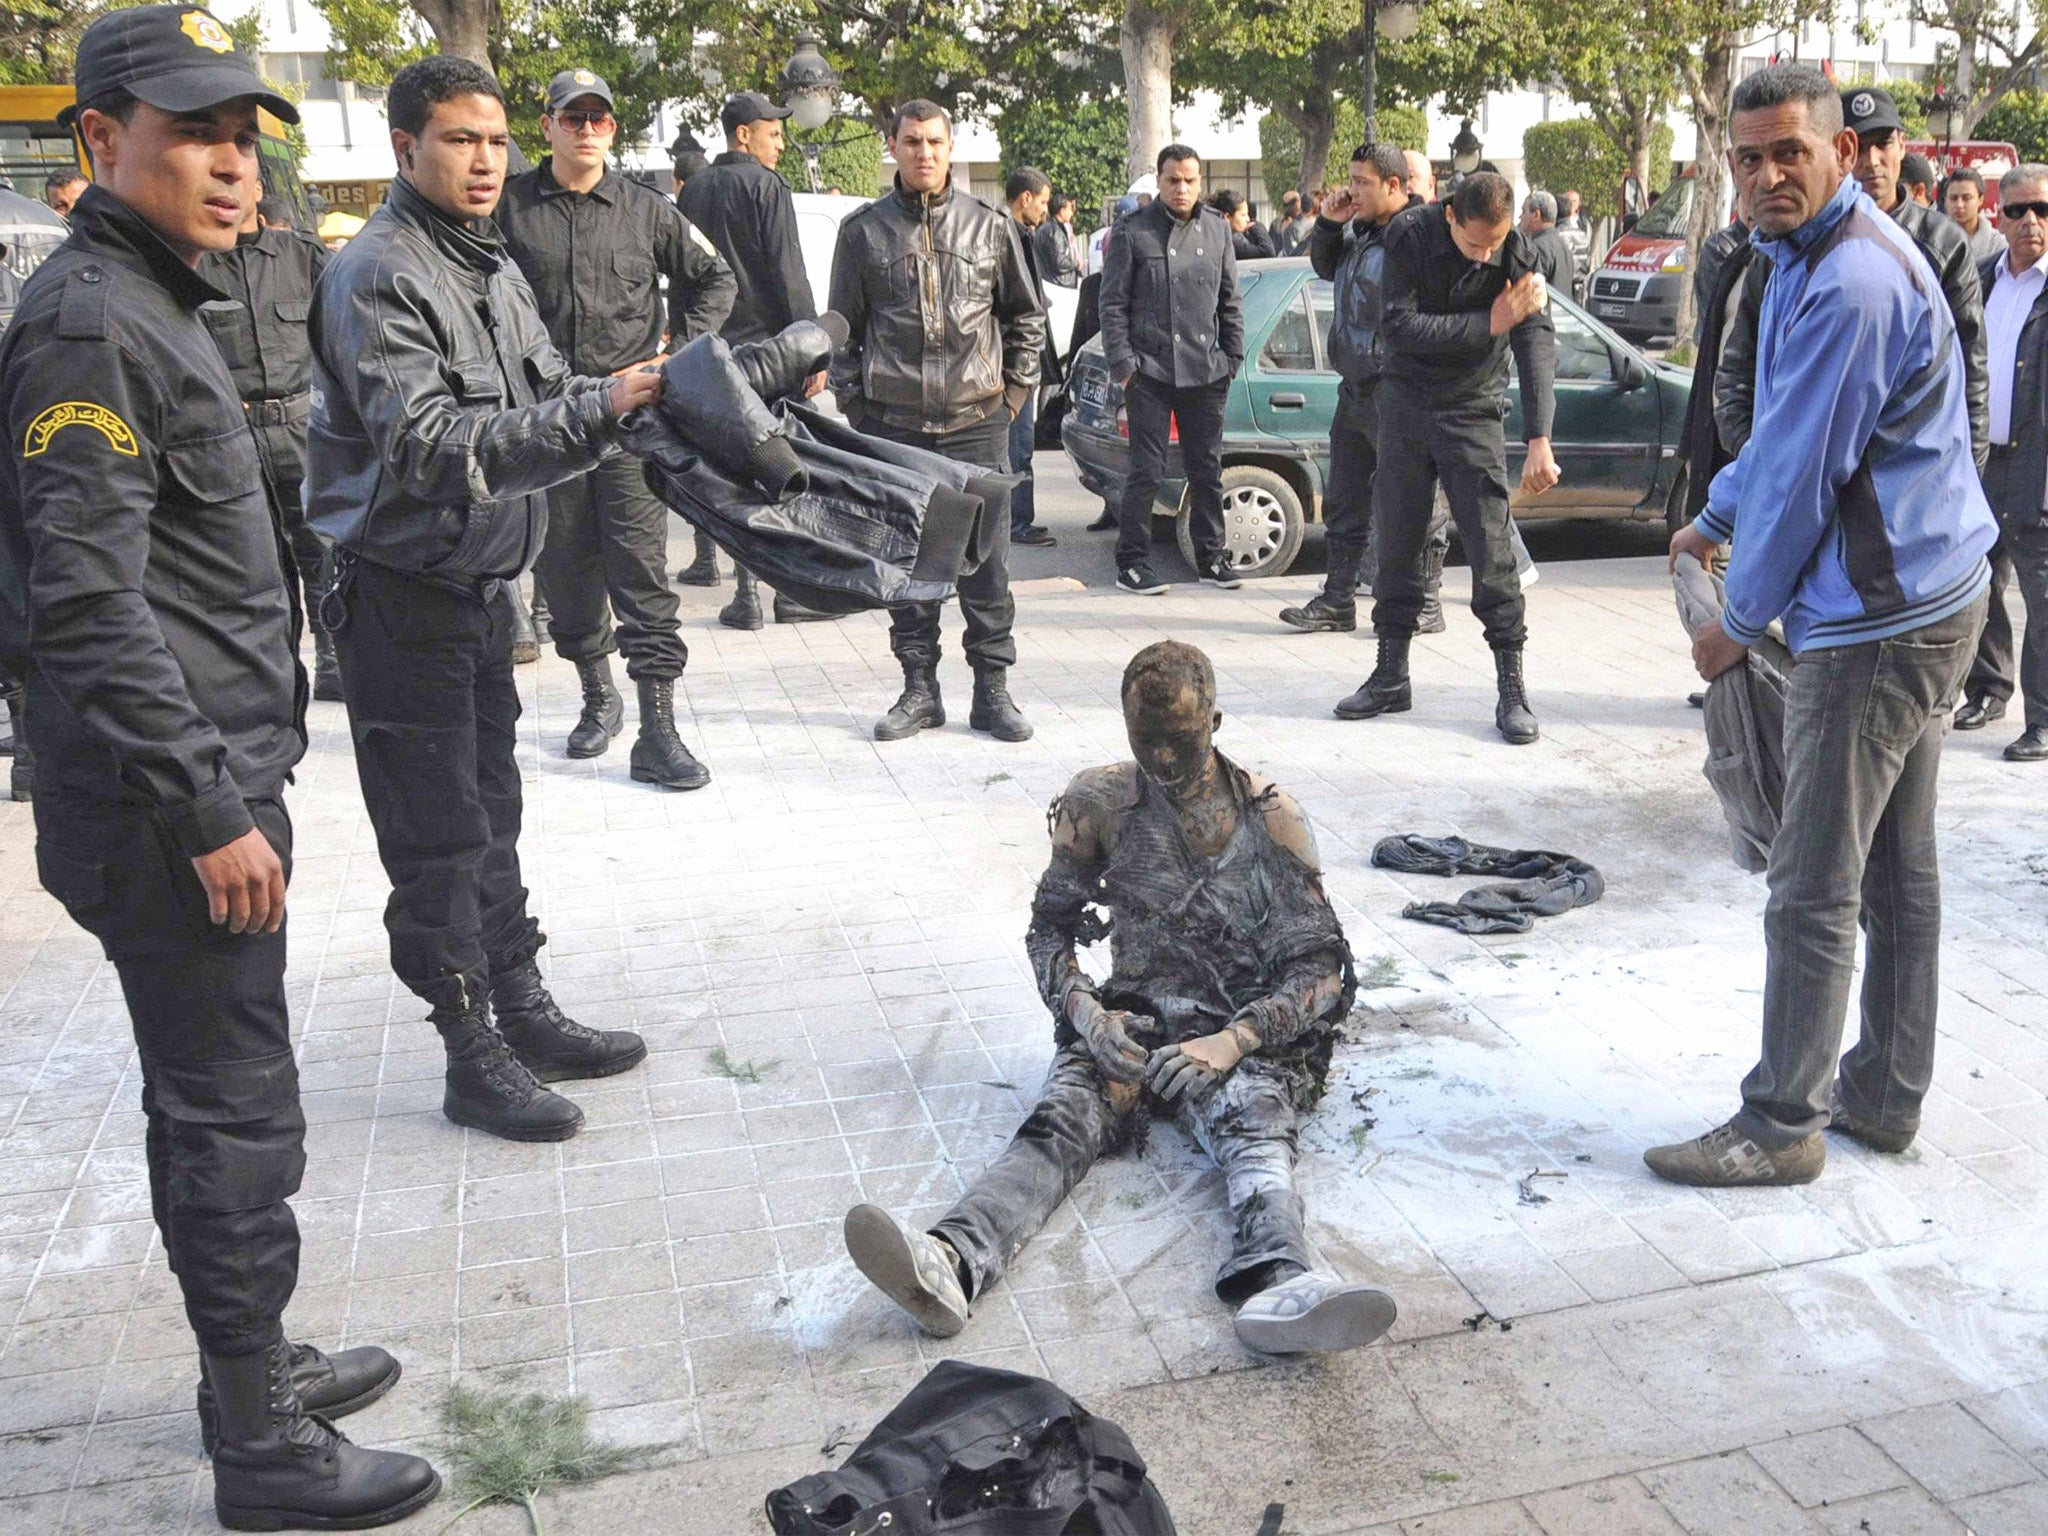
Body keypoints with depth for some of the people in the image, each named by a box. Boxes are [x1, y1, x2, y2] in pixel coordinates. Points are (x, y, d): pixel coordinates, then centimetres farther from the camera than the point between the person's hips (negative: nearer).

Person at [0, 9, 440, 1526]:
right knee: (240, 1125, -1)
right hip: (170, 812, -10)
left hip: (211, 783, 10)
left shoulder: (156, 303, 16)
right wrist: (211, 815, -21)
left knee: (205, 1106, 19)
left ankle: (256, 1360, 34)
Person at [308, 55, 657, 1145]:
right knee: (439, 839, 0)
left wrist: (630, 395, -10)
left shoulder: (490, 268, 11)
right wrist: (594, 415, -35)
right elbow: (427, 444, -28)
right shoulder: (376, 276, -16)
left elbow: (548, 393, 10)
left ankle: (521, 1013, 30)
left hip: (484, 585, 9)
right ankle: (473, 1061, 11)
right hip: (402, 595, -8)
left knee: (490, 817, 17)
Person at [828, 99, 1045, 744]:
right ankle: (919, 689, 15)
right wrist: (853, 400, 5)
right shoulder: (863, 231, 7)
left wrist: (1015, 390, 9)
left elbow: (1026, 316, 15)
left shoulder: (990, 226, 7)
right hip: (892, 424, 1)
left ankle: (992, 690, 10)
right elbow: (844, 326, 12)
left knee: (986, 558, 0)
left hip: (977, 422, 0)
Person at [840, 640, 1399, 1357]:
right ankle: (951, 1264, -57)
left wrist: (1232, 1041, -20)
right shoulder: (1098, 803, 5)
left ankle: (1279, 1284, -65)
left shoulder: (1269, 816, -1)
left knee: (1252, 1121, -35)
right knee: (1062, 1118, -29)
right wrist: (1084, 1011, -9)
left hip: (1246, 1036, -1)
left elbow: (1321, 968, -4)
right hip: (1130, 1025, 1)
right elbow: (1049, 926, 12)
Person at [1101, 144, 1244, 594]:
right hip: (1150, 371, -4)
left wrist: (1233, 356, 11)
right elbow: (1113, 303, -2)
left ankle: (1211, 557, 20)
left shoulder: (1217, 229, 11)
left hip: (1205, 372, 4)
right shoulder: (1134, 231, -1)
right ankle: (1131, 563, 6)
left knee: (1207, 469, 10)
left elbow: (1230, 301, 17)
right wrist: (1122, 363, -9)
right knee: (1147, 471, -3)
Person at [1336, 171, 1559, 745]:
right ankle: (1391, 676, 17)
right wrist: (1488, 324, -19)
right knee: (1396, 544, 5)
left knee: (1492, 550, -7)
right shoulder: (1409, 235, -12)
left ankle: (1511, 688, 0)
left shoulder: (1517, 256, -13)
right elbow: (1398, 325, -18)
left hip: (1473, 412, -1)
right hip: (1406, 401, 1)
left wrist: (1539, 441, -32)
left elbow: (1538, 344, -21)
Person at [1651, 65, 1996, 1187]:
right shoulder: (1808, 256, 14)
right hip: (1930, 600, 11)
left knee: (1814, 891, -3)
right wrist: (1715, 520, 36)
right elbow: (1783, 434, 27)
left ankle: (1782, 1126, 8)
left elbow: (1804, 472, -18)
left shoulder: (1851, 282, -20)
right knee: (1897, 868, 16)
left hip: (1874, 623, -11)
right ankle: (1884, 1095, 27)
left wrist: (1741, 619, -8)